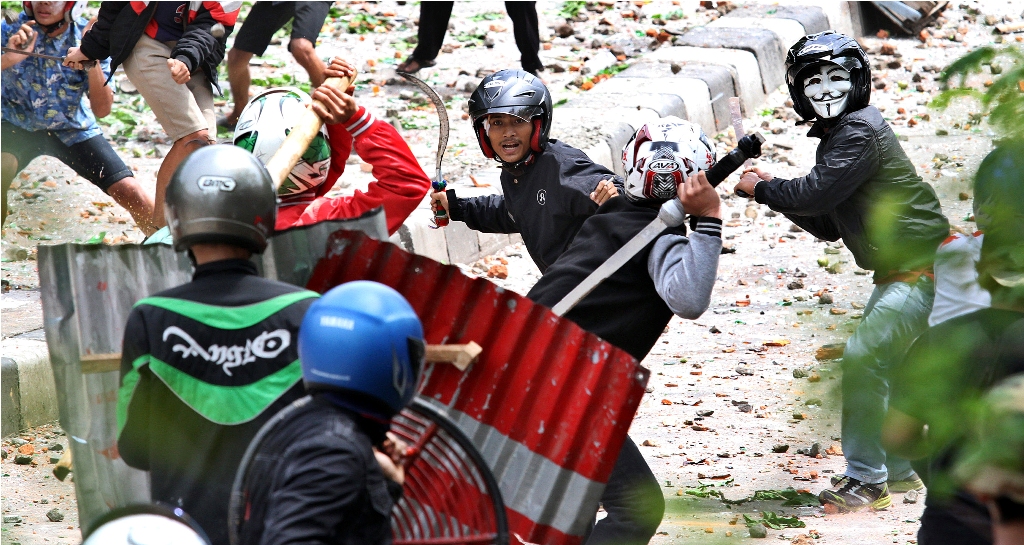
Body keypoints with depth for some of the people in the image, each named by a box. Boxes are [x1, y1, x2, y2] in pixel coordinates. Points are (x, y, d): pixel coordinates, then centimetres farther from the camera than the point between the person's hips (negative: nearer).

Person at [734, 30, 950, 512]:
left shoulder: (860, 131, -17)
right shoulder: (837, 138, 16)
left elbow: (814, 196, -23)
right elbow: (826, 225, 20)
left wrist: (760, 188, -6)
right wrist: (774, 192, 8)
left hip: (921, 270, -11)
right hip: (900, 273, 11)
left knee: (863, 360, -15)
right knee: (875, 364, 18)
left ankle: (866, 481, -9)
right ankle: (898, 470, 29)